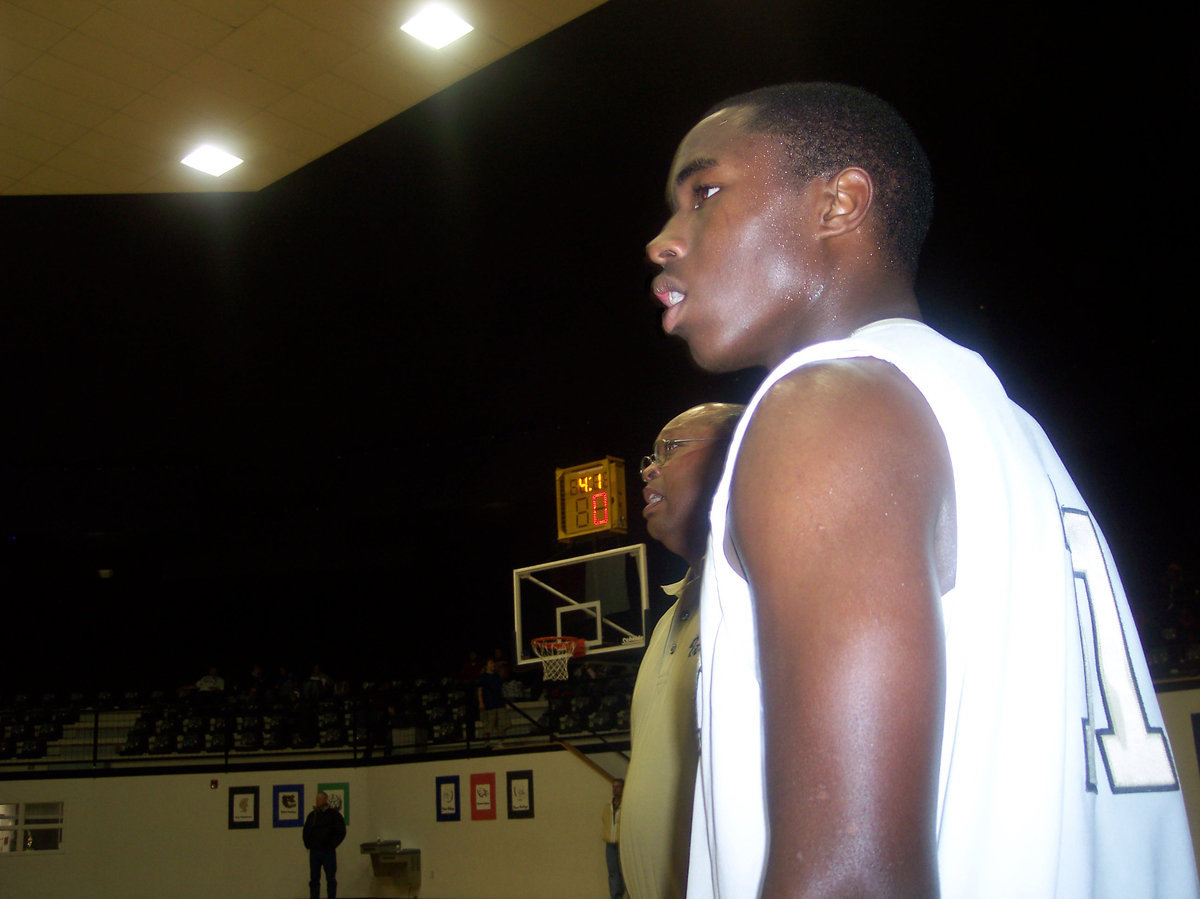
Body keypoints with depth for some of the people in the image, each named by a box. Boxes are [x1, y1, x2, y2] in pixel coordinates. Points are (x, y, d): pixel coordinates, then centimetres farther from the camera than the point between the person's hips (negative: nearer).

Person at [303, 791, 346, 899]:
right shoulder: (311, 815, 12)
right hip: (314, 851, 4)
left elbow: (341, 832, -3)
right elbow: (306, 832, 22)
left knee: (331, 878, 0)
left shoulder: (334, 814, -1)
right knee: (314, 879, 5)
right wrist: (308, 844, 9)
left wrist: (332, 845, -8)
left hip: (328, 852, -4)